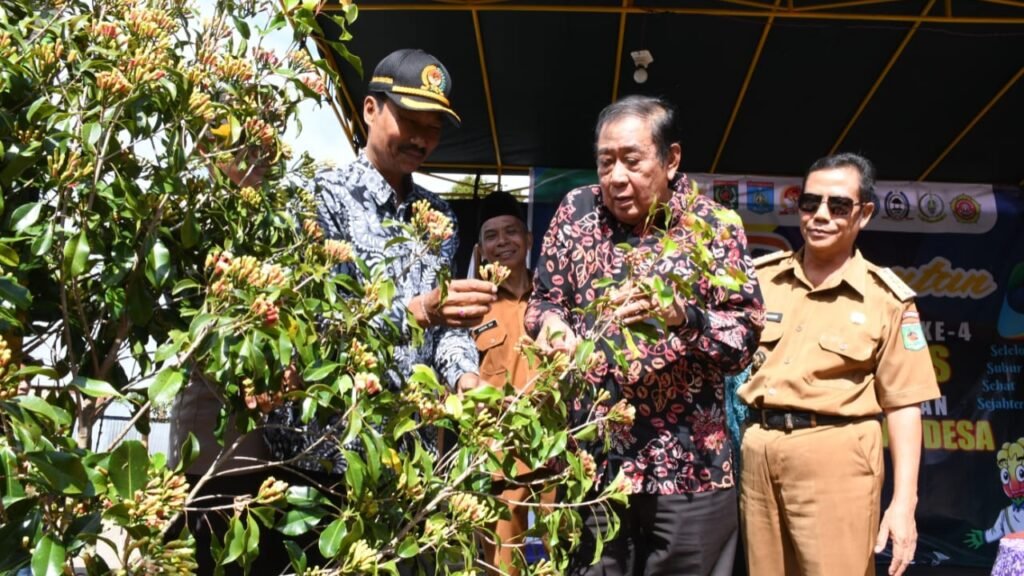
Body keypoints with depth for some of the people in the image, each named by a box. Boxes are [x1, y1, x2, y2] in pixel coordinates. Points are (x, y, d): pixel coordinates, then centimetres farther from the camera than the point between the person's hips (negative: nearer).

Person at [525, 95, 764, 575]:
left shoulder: (714, 227, -4)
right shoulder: (577, 211, 2)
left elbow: (744, 338, -7)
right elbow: (543, 299, 8)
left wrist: (682, 315, -25)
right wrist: (552, 322, -15)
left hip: (689, 464, -1)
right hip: (590, 459, 2)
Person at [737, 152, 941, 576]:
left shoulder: (886, 298, -1)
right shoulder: (760, 276, 6)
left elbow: (902, 403, -2)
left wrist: (904, 500, -6)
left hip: (835, 456, -3)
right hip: (757, 451, 3)